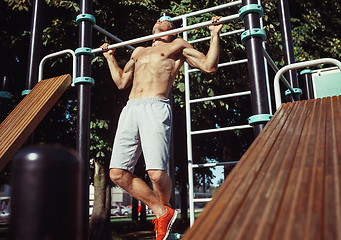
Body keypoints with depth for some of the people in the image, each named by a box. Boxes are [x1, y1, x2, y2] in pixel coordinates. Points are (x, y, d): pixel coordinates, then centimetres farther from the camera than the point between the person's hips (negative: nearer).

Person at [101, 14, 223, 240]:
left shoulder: (178, 45, 20)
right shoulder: (139, 51, 34)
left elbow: (209, 66, 11)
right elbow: (122, 82, 38)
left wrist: (215, 34, 10)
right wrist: (110, 57, 43)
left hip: (156, 108, -6)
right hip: (130, 110, 6)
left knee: (157, 173, -18)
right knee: (118, 174, -5)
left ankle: (164, 209, 18)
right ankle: (163, 213, 9)